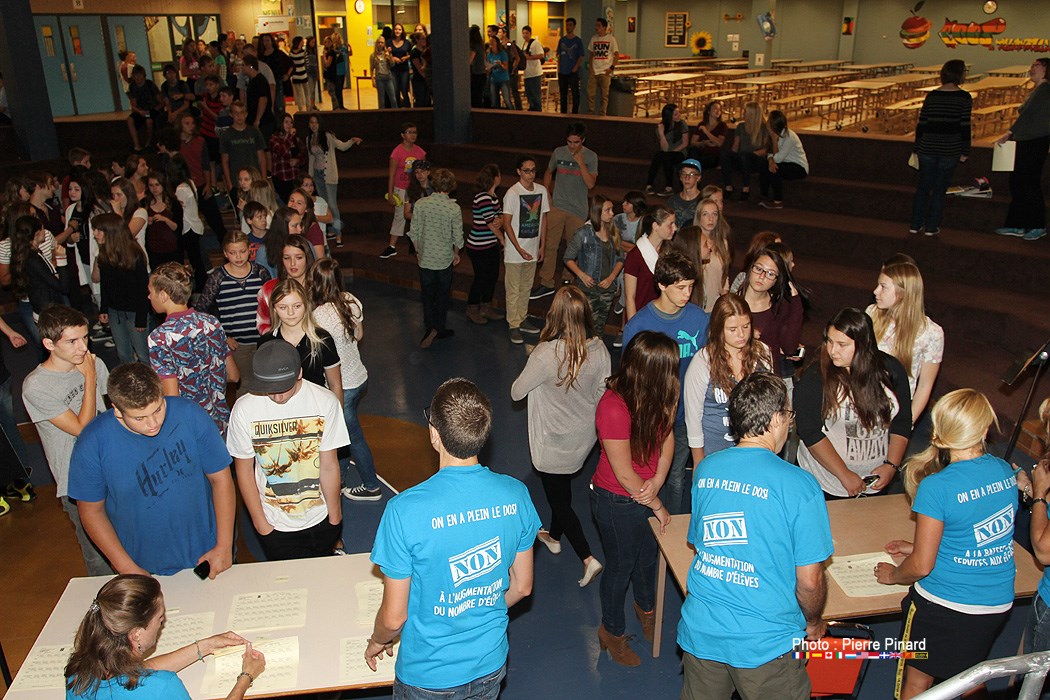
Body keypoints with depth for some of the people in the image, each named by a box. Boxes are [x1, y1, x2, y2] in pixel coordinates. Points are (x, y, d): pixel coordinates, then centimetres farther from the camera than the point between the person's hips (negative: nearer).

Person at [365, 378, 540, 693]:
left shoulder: (405, 510, -29)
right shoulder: (516, 494, -16)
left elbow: (394, 617, -18)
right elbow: (522, 586, -2)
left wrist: (377, 641, 3)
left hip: (429, 675, -3)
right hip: (491, 666, 3)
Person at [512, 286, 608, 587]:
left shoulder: (547, 354, -31)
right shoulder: (599, 349, -16)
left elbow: (517, 392, -16)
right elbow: (603, 393, -4)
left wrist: (532, 368, 1)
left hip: (553, 443, -6)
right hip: (584, 437, 6)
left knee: (558, 499, 13)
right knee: (563, 488, 29)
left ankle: (588, 558, 7)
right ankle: (554, 536, 51)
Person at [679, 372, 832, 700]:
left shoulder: (704, 469, -2)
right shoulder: (798, 485, -17)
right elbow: (810, 581, -12)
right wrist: (814, 623, 9)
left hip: (701, 633, 5)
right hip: (766, 642, -4)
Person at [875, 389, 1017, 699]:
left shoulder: (937, 487, -24)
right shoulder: (1006, 471, -5)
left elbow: (922, 566, -18)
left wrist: (894, 575, 4)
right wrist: (919, 547, 17)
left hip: (944, 604, -6)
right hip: (999, 603, 6)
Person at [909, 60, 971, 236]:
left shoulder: (932, 96, 2)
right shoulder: (964, 98, -7)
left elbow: (921, 124, 3)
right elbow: (965, 127, -8)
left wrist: (917, 147, 13)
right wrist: (965, 152, -1)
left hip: (927, 148, 3)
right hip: (950, 149, -2)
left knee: (923, 186, 12)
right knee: (940, 189, 6)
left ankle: (915, 224, 14)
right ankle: (931, 227, 10)